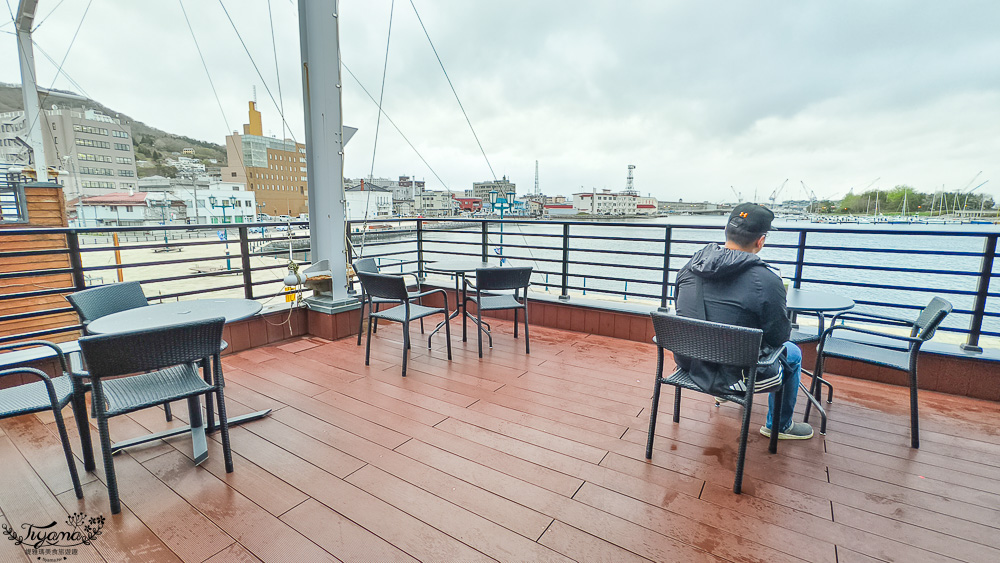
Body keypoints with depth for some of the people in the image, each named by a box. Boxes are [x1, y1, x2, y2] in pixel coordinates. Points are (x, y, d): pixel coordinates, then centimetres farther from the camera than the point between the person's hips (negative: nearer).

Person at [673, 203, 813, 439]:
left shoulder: (690, 266, -7)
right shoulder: (767, 281, -23)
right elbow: (780, 335, -9)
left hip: (688, 364, 6)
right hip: (734, 377, -6)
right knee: (792, 353, 24)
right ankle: (780, 426, 43)